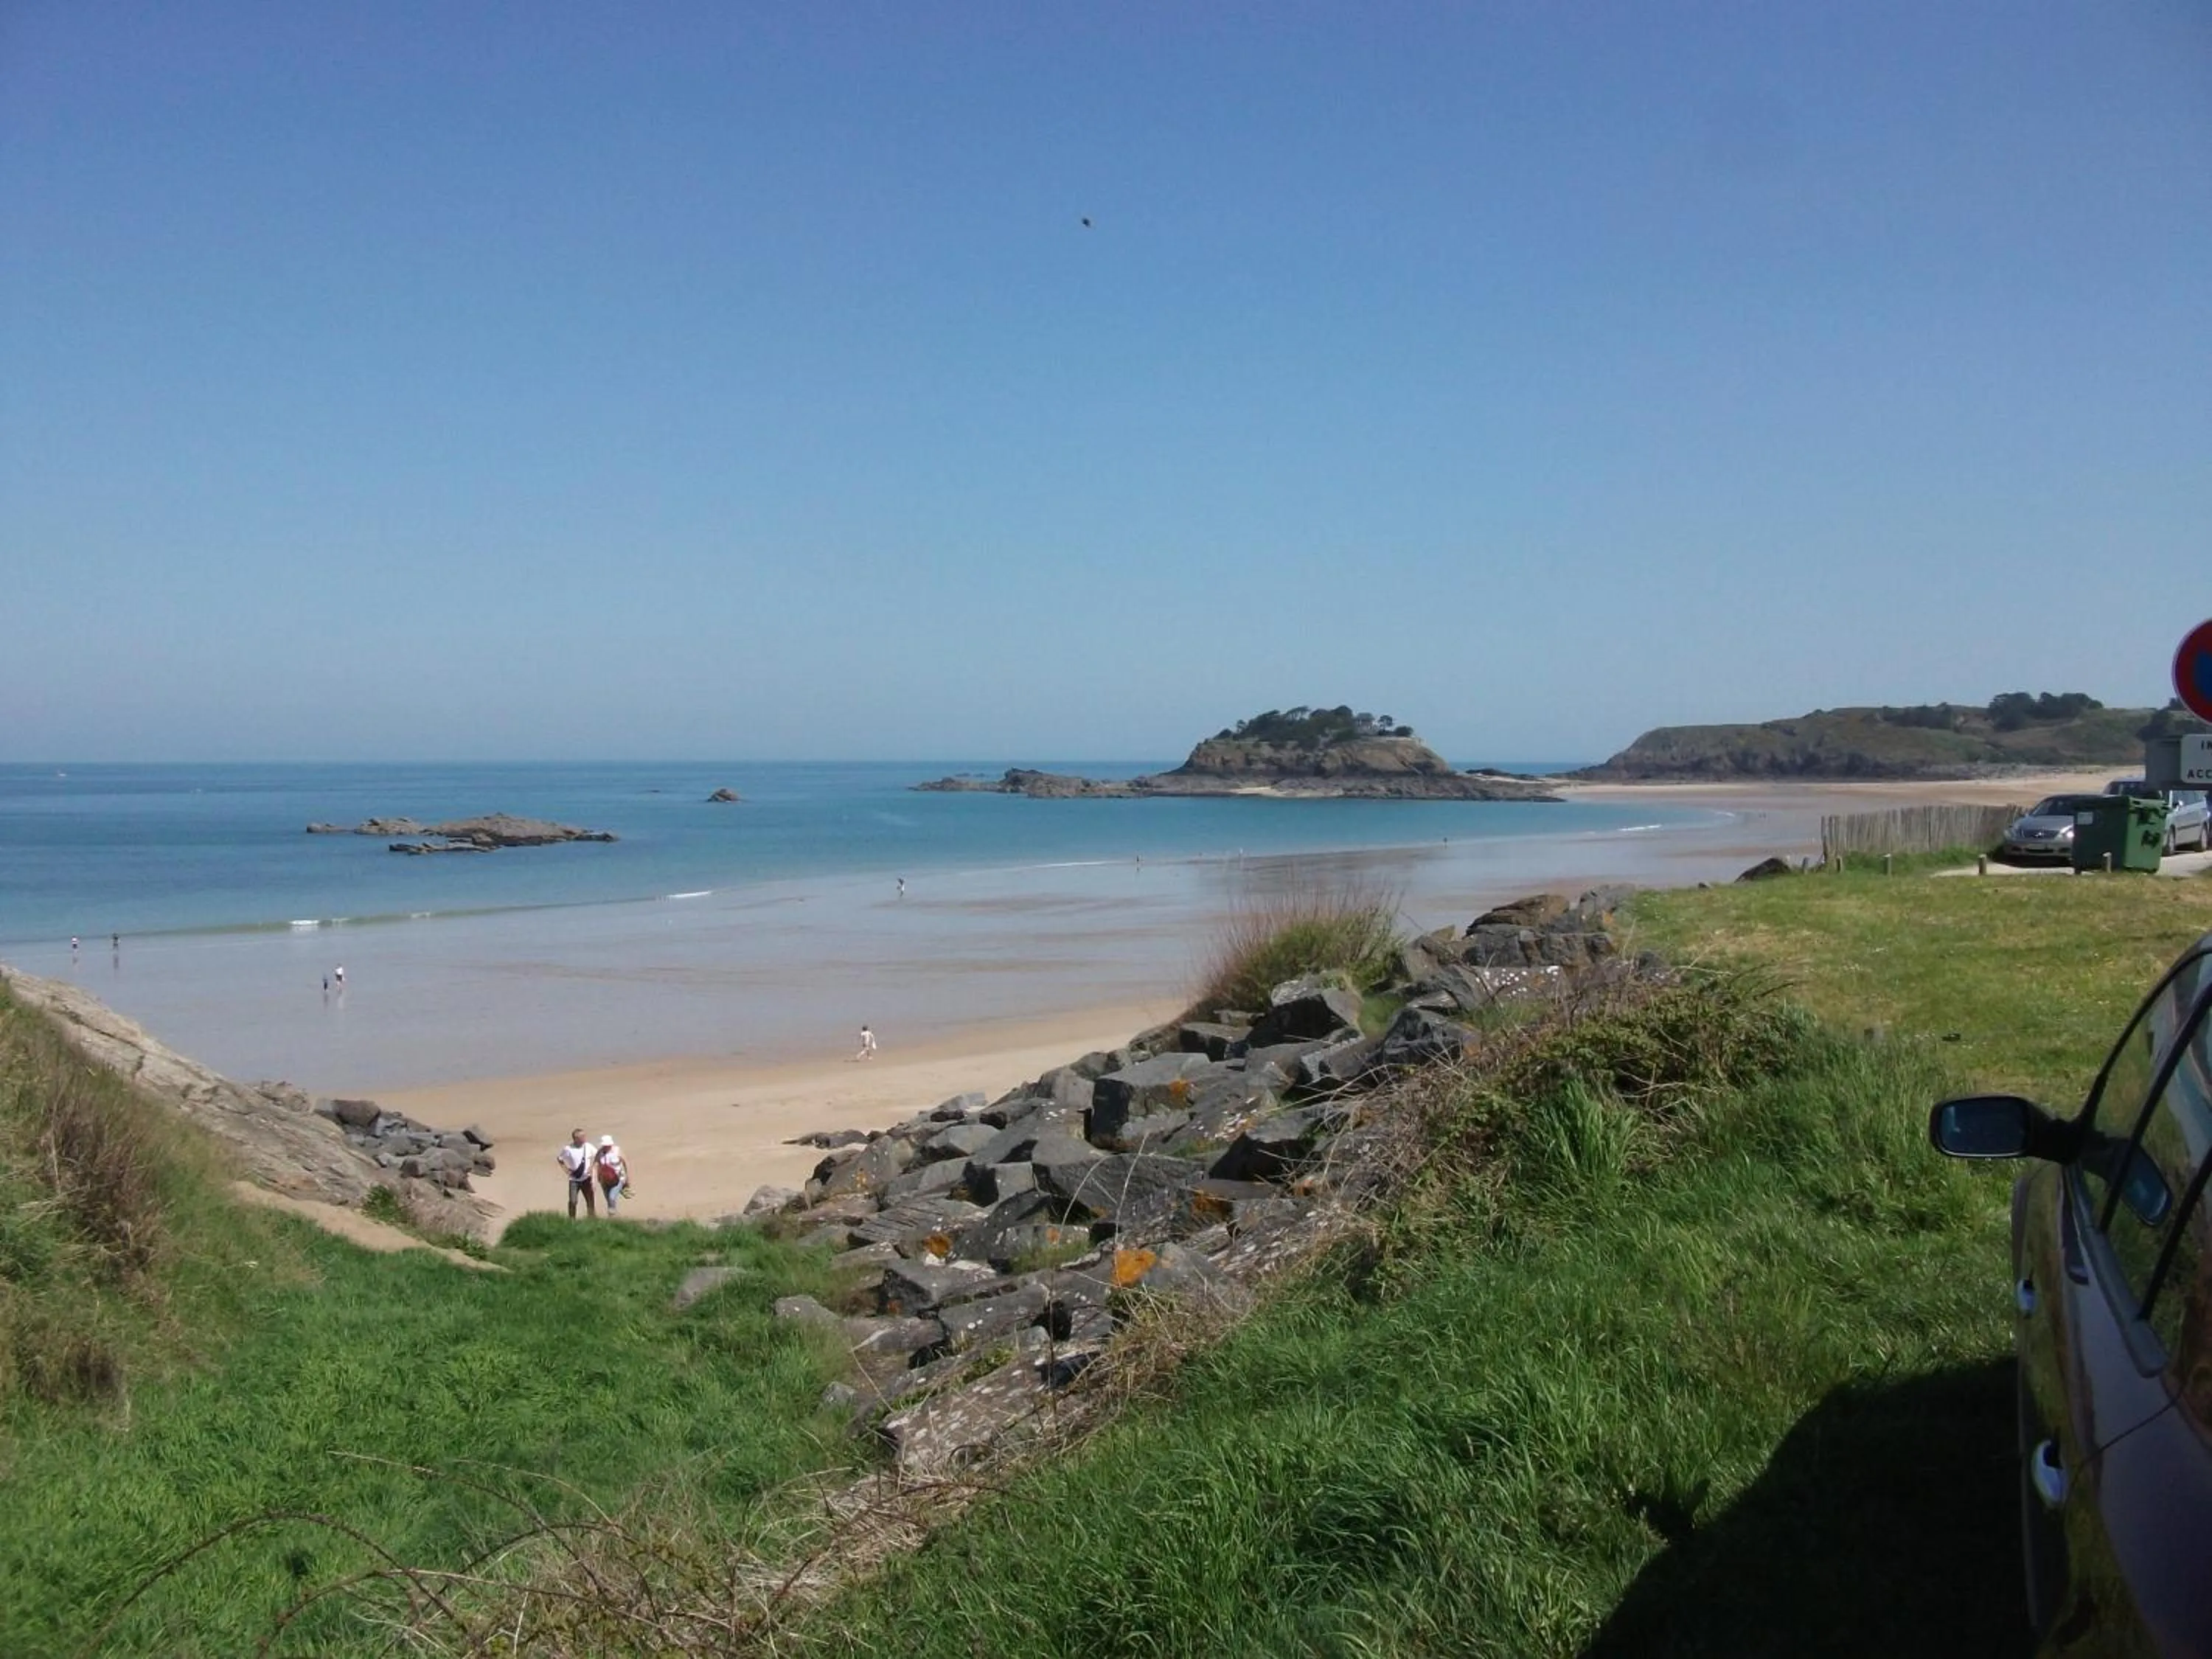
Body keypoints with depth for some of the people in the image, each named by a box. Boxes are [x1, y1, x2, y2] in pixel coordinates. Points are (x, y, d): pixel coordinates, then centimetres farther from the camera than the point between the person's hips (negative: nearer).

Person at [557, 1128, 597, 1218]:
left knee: (591, 1200, 4)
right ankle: (572, 1220, 10)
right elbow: (559, 1159, 1)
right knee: (573, 1201, -5)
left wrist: (591, 1167, -2)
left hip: (586, 1179, 2)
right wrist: (567, 1169, -6)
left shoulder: (588, 1147, -8)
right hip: (574, 1179, -2)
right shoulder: (568, 1149, -14)